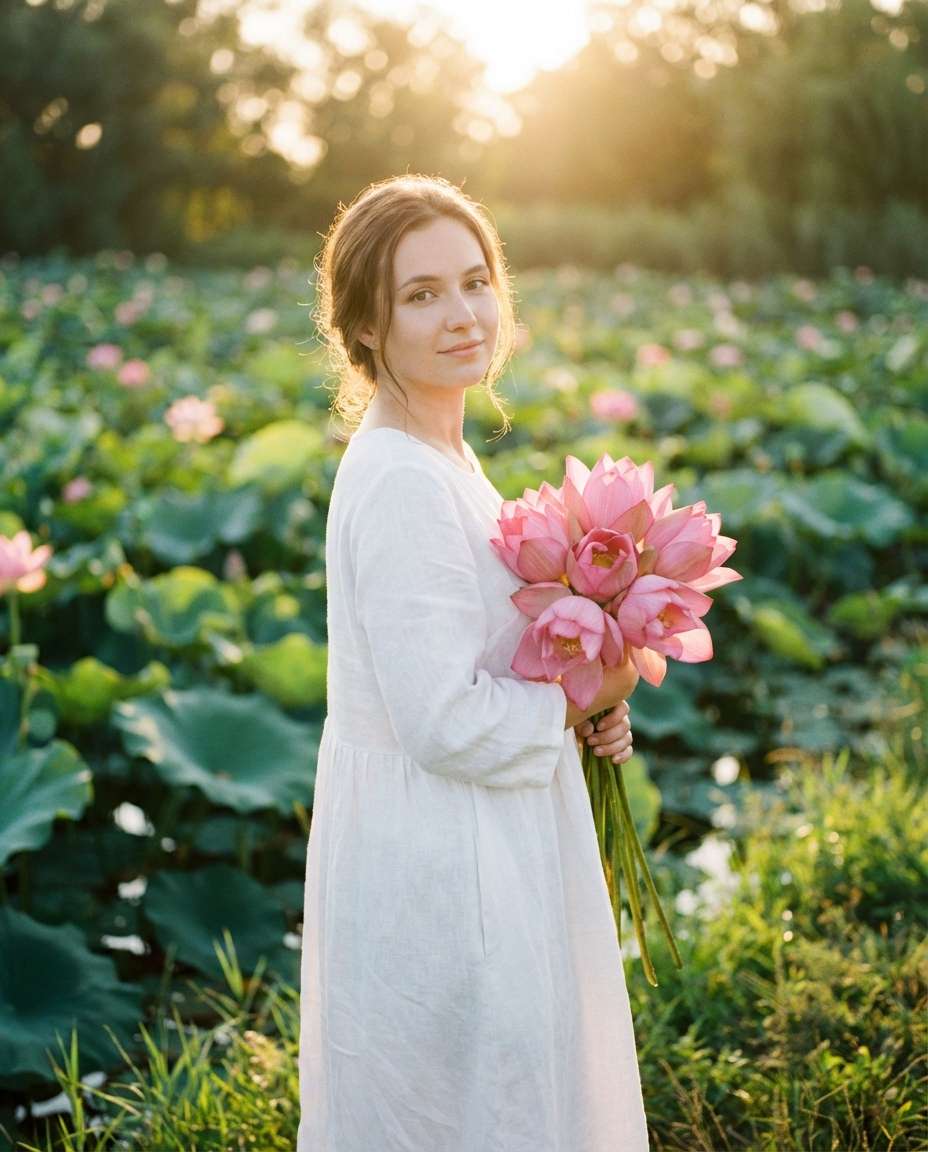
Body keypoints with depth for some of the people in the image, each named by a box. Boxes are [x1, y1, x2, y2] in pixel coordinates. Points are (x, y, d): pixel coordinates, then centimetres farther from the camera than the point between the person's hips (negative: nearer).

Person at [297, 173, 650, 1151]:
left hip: (470, 847, 10)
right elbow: (448, 723, -26)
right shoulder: (402, 483, -24)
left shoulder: (436, 456, 6)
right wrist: (582, 699, -11)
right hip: (437, 861, -10)